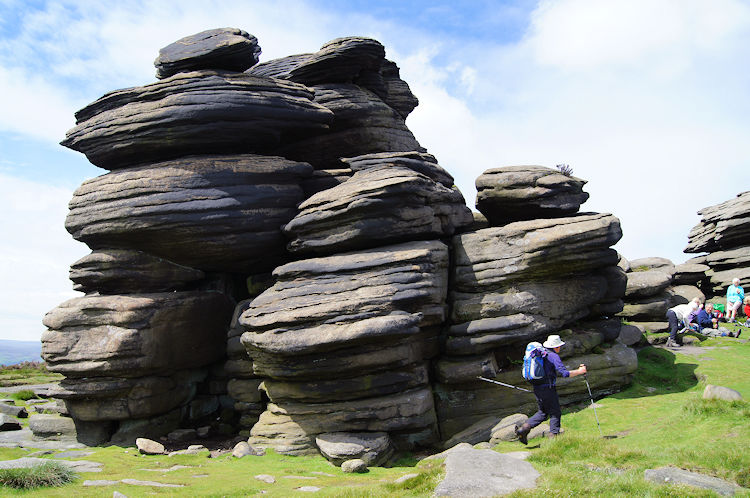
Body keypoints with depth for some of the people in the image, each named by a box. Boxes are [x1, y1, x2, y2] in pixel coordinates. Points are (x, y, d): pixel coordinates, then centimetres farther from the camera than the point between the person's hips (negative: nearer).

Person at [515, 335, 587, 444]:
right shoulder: (554, 356, -12)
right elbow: (565, 373, -18)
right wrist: (579, 371, -7)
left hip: (537, 389, 8)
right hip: (548, 389, -7)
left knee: (542, 412, 17)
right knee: (555, 413, 6)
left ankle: (523, 429, 4)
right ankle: (553, 437, 7)